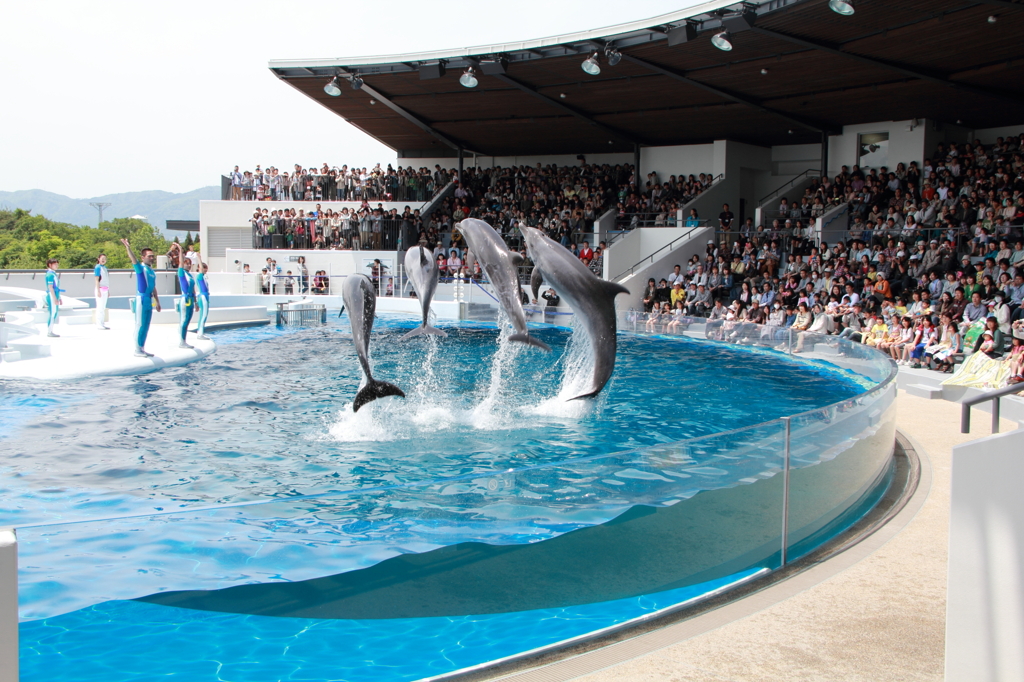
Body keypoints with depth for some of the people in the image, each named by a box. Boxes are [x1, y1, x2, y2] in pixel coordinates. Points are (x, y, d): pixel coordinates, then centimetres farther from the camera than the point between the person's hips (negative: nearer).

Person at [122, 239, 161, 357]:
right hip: (141, 299, -7)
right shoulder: (140, 268, -5)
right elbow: (133, 260, -24)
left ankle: (142, 349, 17)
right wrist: (128, 247, -39)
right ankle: (138, 350, -1)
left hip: (149, 300, 7)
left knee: (146, 326, 10)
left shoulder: (152, 271, 16)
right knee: (140, 325, -4)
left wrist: (157, 302, 22)